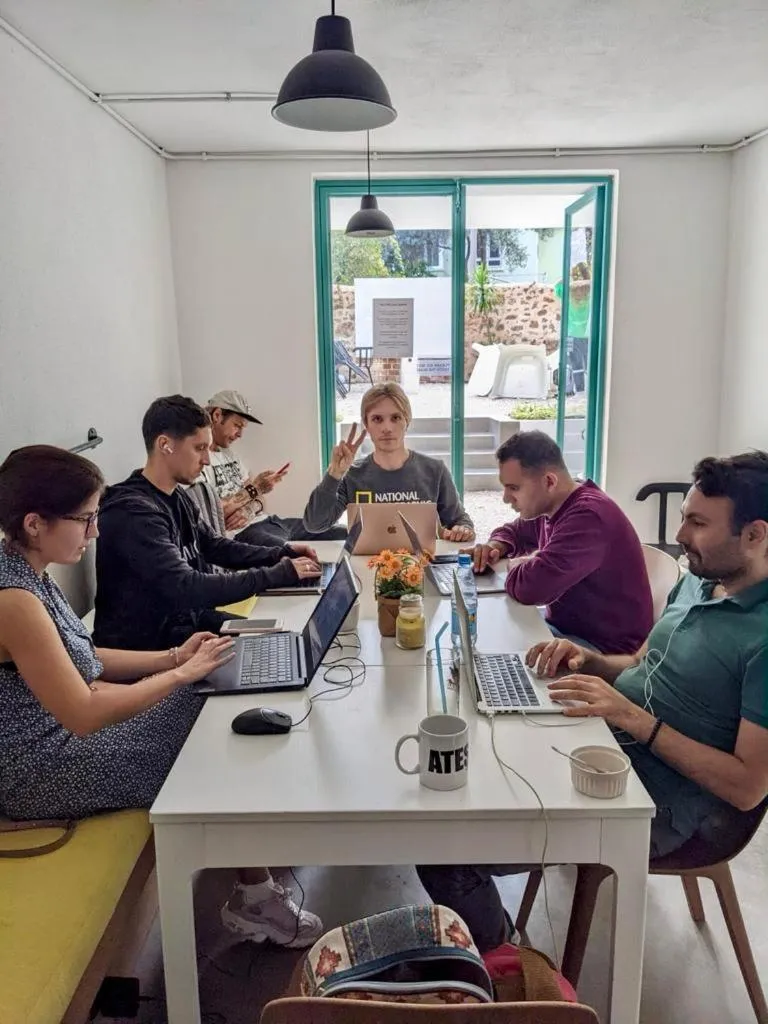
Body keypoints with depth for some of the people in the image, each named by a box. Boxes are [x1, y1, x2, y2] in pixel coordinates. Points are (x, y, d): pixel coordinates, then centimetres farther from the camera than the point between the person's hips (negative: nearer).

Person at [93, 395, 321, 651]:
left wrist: (281, 554, 2)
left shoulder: (176, 496, 6)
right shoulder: (132, 512, -25)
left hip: (184, 622, 9)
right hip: (146, 647, -9)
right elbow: (186, 588, -31)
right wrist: (279, 574, -25)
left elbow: (214, 547, 17)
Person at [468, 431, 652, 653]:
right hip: (563, 625, 9)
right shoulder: (548, 506, 4)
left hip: (605, 648, -9)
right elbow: (513, 531, 24)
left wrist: (514, 566, -13)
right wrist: (496, 546, -1)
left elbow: (531, 586, -38)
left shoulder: (588, 516, -28)